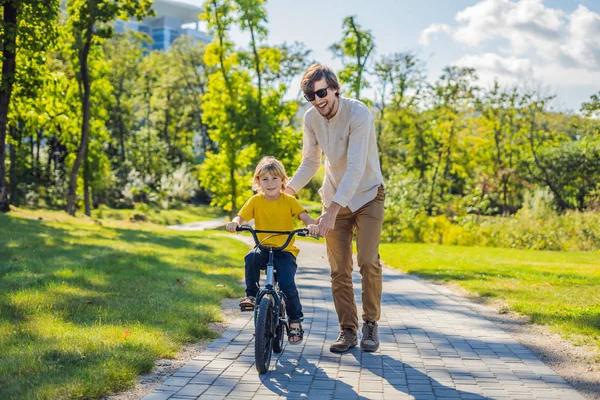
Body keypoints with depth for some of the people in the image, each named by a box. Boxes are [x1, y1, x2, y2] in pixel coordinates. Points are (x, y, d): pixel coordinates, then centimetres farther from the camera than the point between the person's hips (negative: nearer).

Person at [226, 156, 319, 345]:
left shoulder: (289, 200, 0)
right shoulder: (256, 201, 1)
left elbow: (304, 216, -11)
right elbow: (241, 216, -9)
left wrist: (311, 225, -35)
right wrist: (234, 223, -33)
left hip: (285, 250, -1)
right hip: (263, 248, 1)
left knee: (287, 284, -21)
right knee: (251, 257, -34)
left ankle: (295, 321, 1)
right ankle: (251, 294, -14)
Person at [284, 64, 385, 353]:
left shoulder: (358, 113, -24)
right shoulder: (311, 118, -7)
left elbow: (356, 167, -32)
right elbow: (310, 162, 6)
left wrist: (333, 209, -39)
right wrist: (287, 189, -9)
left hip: (367, 195, -4)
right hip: (334, 197, 4)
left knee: (368, 261, -14)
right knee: (339, 269, 0)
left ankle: (370, 323, 5)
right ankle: (348, 330, 10)